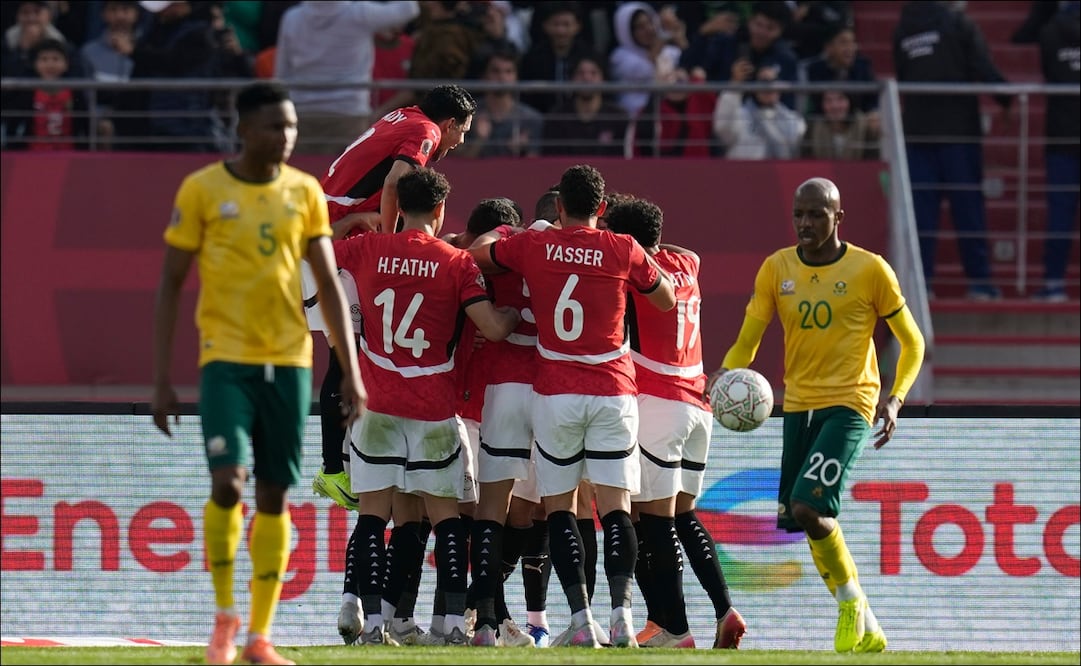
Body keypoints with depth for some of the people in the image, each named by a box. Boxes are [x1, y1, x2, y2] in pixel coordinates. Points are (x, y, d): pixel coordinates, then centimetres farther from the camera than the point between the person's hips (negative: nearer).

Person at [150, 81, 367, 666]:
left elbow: (329, 285, 11)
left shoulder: (305, 192, 6)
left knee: (275, 494, 4)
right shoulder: (202, 190, -3)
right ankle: (224, 618, -1)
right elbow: (170, 284, 0)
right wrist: (162, 380, -3)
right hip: (226, 358, -3)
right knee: (228, 481, -18)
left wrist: (351, 371, 4)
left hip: (289, 360, 3)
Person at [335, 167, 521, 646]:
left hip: (376, 406, 1)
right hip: (434, 409, -1)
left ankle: (373, 622, -5)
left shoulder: (365, 250, 0)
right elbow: (493, 328, -10)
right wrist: (518, 313, 12)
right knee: (445, 515, 6)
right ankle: (454, 620, -3)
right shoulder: (456, 262, -5)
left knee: (373, 513, 2)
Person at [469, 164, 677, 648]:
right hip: (614, 391, 0)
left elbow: (478, 251, 20)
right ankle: (621, 613, -17)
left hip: (556, 394, 0)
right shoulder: (623, 251, -2)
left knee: (558, 508, 7)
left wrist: (502, 229, 38)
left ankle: (581, 620, -4)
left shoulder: (531, 246, 0)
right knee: (615, 507, -1)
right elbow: (667, 300, 14)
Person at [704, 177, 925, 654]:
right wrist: (725, 373, -18)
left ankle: (851, 600, 0)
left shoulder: (870, 270, -5)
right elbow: (747, 341, 4)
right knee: (801, 519, 6)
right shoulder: (777, 269, 5)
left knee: (807, 507, -23)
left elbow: (912, 343, 3)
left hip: (848, 406, -5)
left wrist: (894, 398, -12)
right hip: (798, 405, 5)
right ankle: (865, 631, 20)